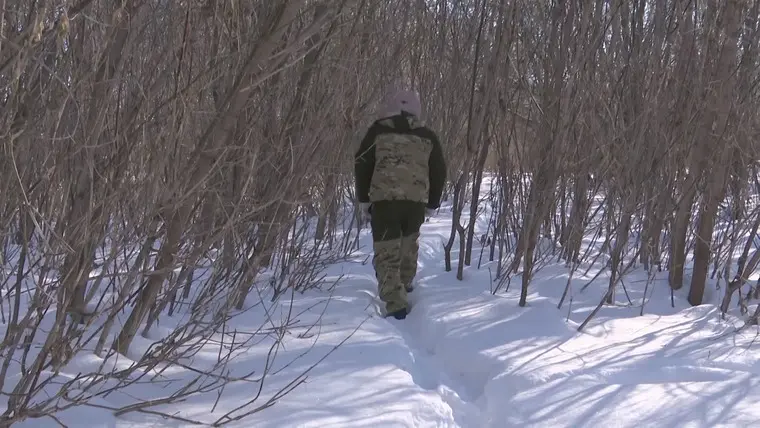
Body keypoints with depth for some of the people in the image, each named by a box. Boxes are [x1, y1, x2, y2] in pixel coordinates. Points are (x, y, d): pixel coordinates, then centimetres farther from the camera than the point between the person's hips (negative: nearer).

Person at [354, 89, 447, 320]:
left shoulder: (378, 130, 5)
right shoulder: (427, 136, 11)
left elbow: (361, 164, 4)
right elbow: (439, 171, 13)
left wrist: (363, 198, 12)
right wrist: (432, 203, 23)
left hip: (384, 199, -3)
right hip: (416, 200, 3)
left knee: (387, 253, -1)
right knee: (408, 243, 28)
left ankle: (395, 304, -12)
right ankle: (405, 284, 41)